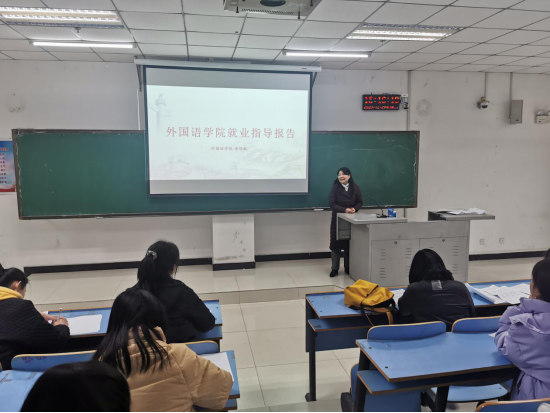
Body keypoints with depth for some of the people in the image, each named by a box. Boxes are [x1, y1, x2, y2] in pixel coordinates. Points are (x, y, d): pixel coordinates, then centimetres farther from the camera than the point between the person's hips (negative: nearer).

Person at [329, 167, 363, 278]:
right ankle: (335, 268, 10)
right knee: (336, 244, 1)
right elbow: (331, 203, -12)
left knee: (349, 244, 9)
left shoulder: (355, 187, -1)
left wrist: (354, 209, -16)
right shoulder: (335, 187, -7)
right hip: (338, 219, -2)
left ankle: (348, 267, 22)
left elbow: (360, 202, 5)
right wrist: (344, 210, -23)